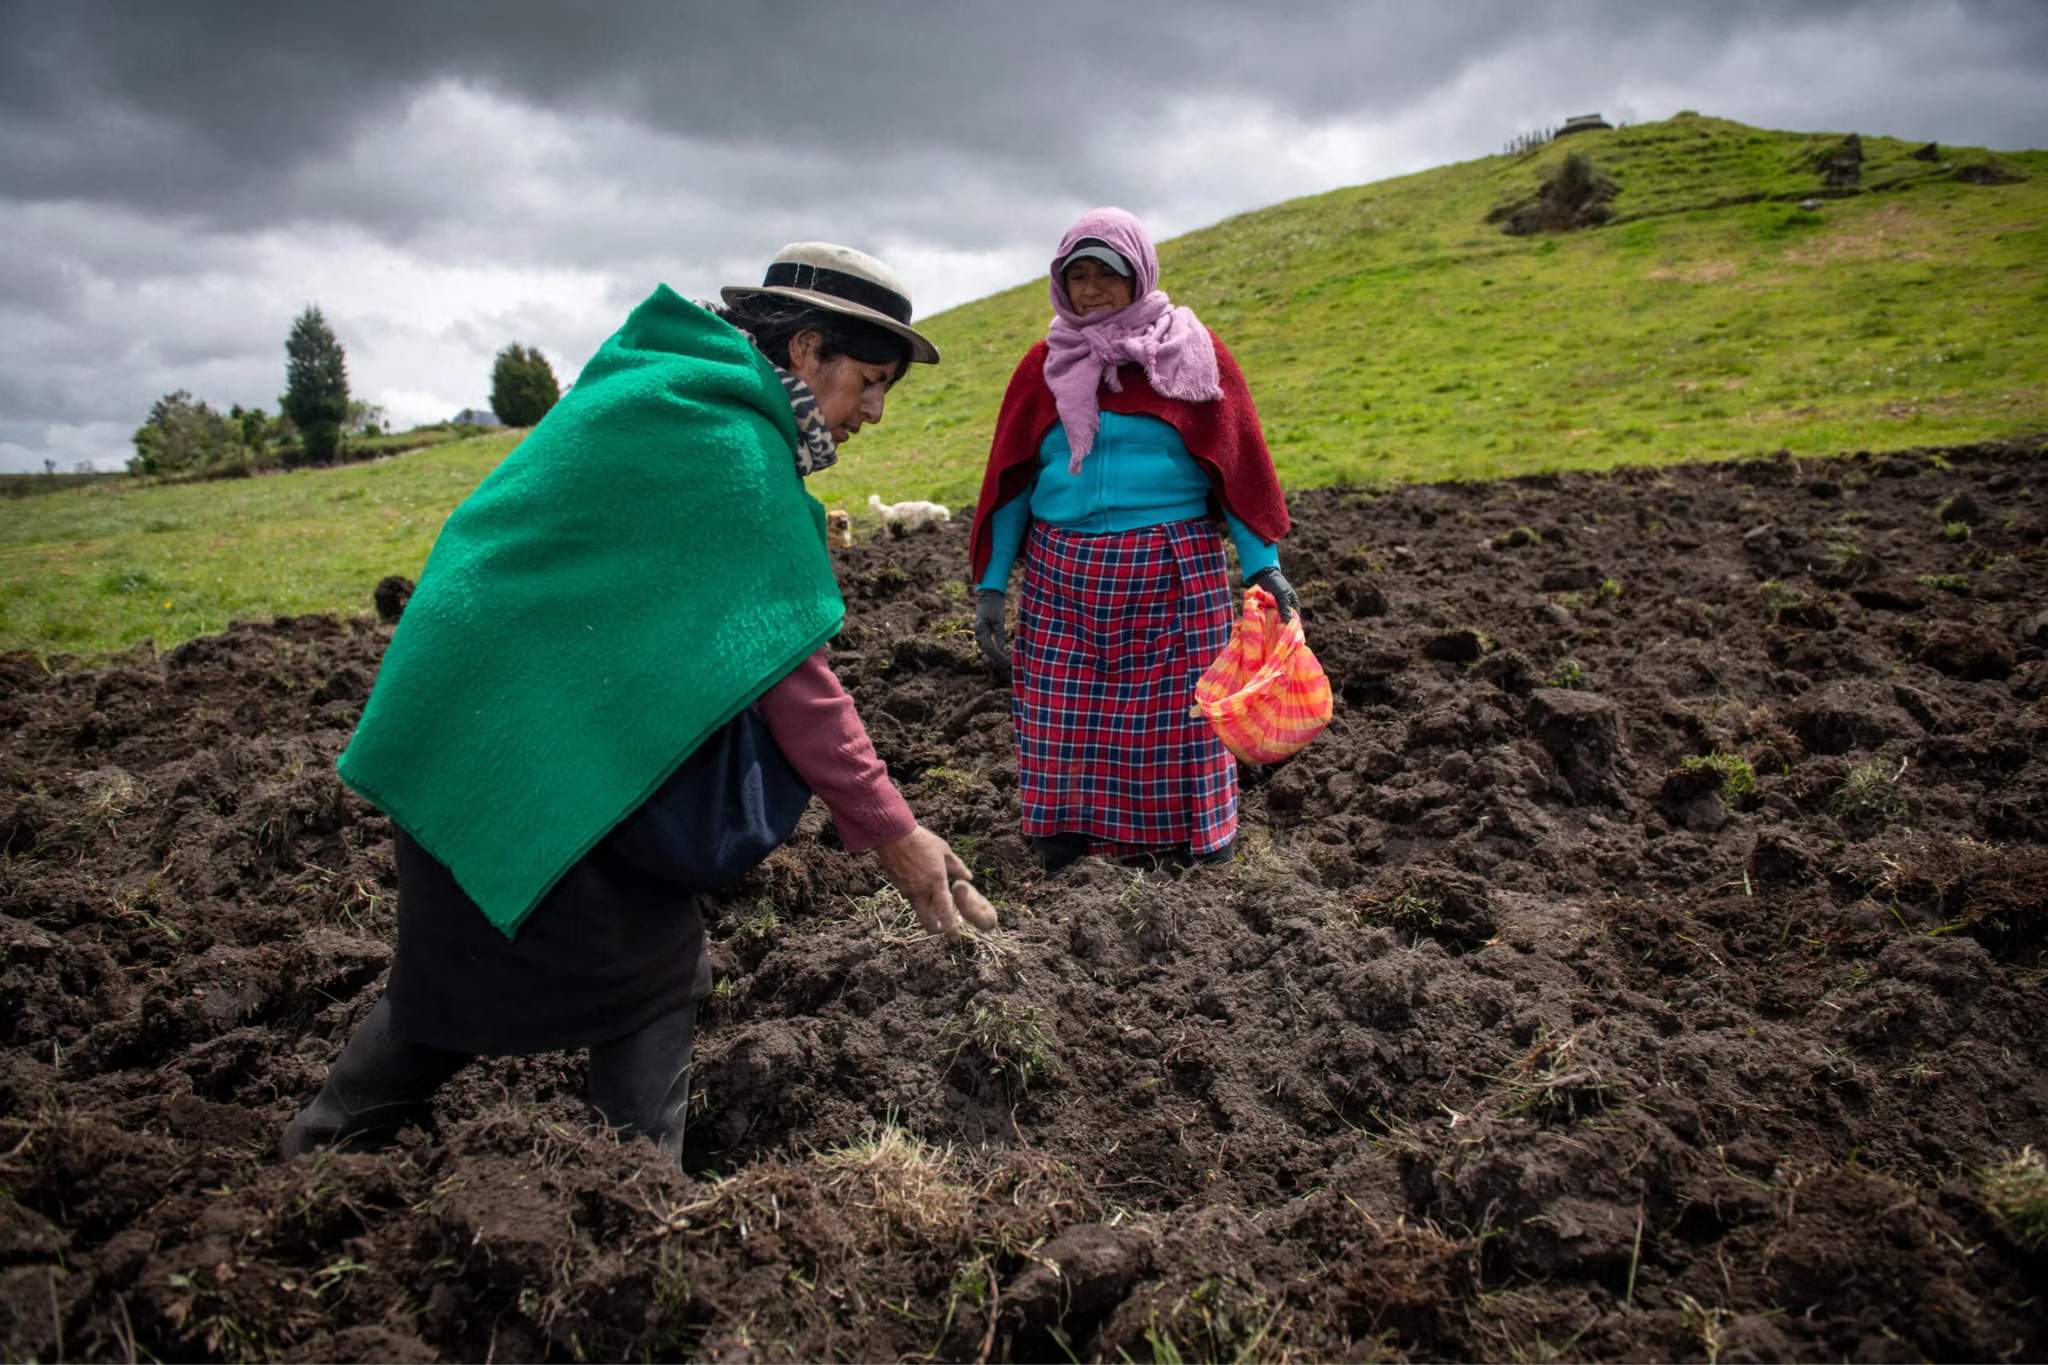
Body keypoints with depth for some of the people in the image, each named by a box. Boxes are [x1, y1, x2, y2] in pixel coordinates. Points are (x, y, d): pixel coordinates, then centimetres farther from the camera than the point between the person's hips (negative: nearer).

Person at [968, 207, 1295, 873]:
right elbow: (1009, 480, 11)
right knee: (1060, 737, 2)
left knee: (1180, 732, 0)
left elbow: (1237, 460, 3)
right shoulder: (1045, 365, 10)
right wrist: (991, 586, 5)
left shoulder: (1192, 351, 5)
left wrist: (1262, 563, -5)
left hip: (1174, 575, -2)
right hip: (1062, 579, 2)